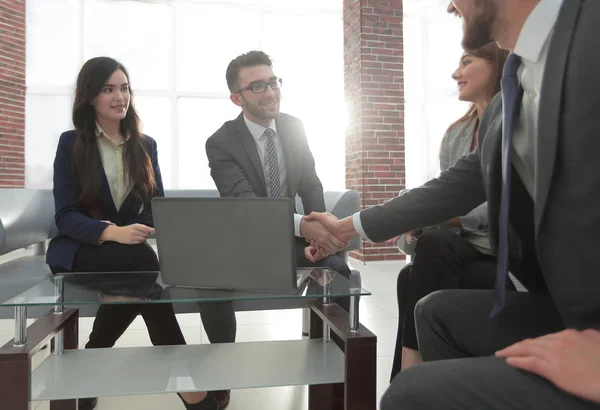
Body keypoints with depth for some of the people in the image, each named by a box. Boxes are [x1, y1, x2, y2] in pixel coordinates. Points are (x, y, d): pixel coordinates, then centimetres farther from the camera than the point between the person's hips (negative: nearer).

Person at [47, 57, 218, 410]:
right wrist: (112, 232, -29)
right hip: (80, 249, -3)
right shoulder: (71, 143, 0)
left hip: (133, 252, 3)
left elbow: (157, 206, 7)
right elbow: (66, 215, -10)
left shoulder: (145, 145, 11)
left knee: (139, 268, -34)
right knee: (140, 259, -34)